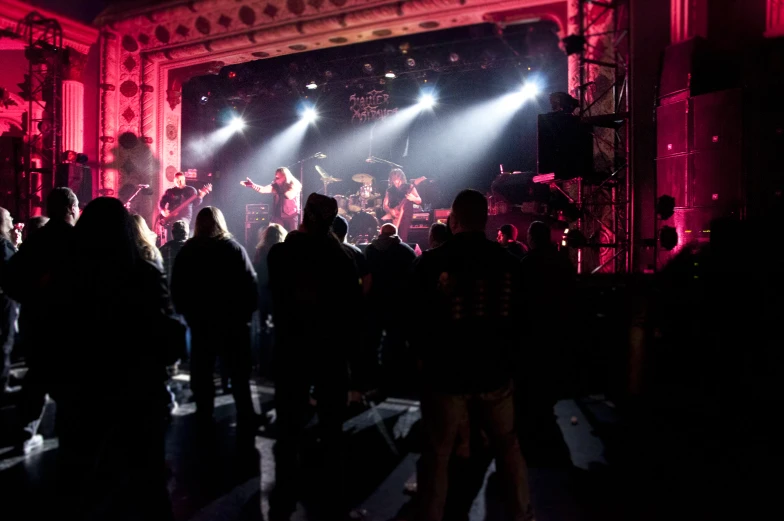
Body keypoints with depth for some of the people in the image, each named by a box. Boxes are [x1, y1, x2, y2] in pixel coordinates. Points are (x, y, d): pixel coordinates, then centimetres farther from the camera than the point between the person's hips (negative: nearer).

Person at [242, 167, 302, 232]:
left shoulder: (295, 185, -1)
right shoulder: (276, 185, 5)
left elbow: (290, 196, -19)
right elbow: (263, 189, -11)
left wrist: (279, 189, -12)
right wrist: (252, 185, -28)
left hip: (292, 216, -2)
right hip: (278, 216, 3)